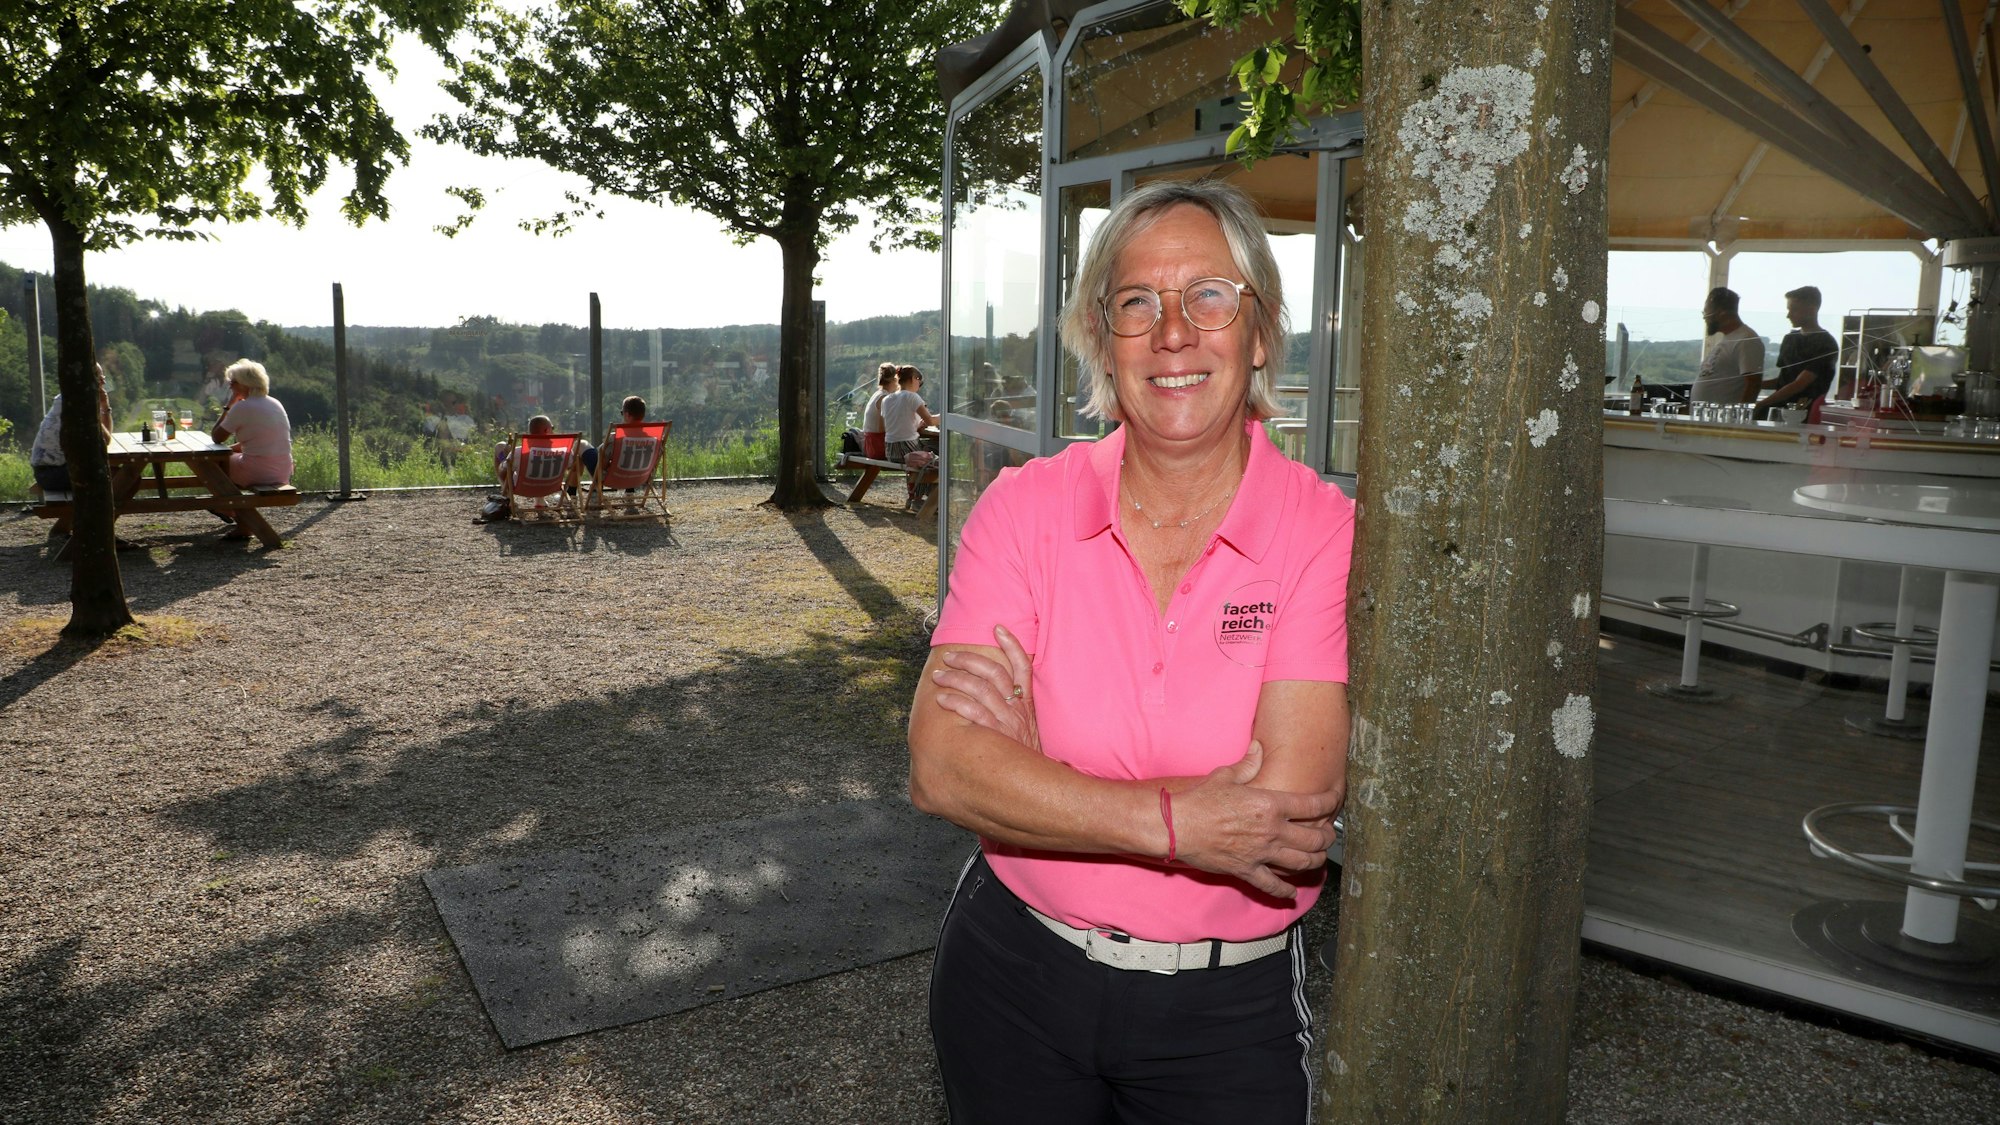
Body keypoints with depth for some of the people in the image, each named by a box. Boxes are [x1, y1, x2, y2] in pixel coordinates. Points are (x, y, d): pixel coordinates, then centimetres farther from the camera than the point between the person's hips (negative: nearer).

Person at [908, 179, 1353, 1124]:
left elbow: (1286, 806, -23)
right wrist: (1173, 822, -25)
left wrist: (1033, 749, -19)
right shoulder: (1026, 506, -8)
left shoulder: (1326, 533, -12)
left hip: (1229, 1009, -1)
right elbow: (940, 767, -17)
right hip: (1012, 980, 2)